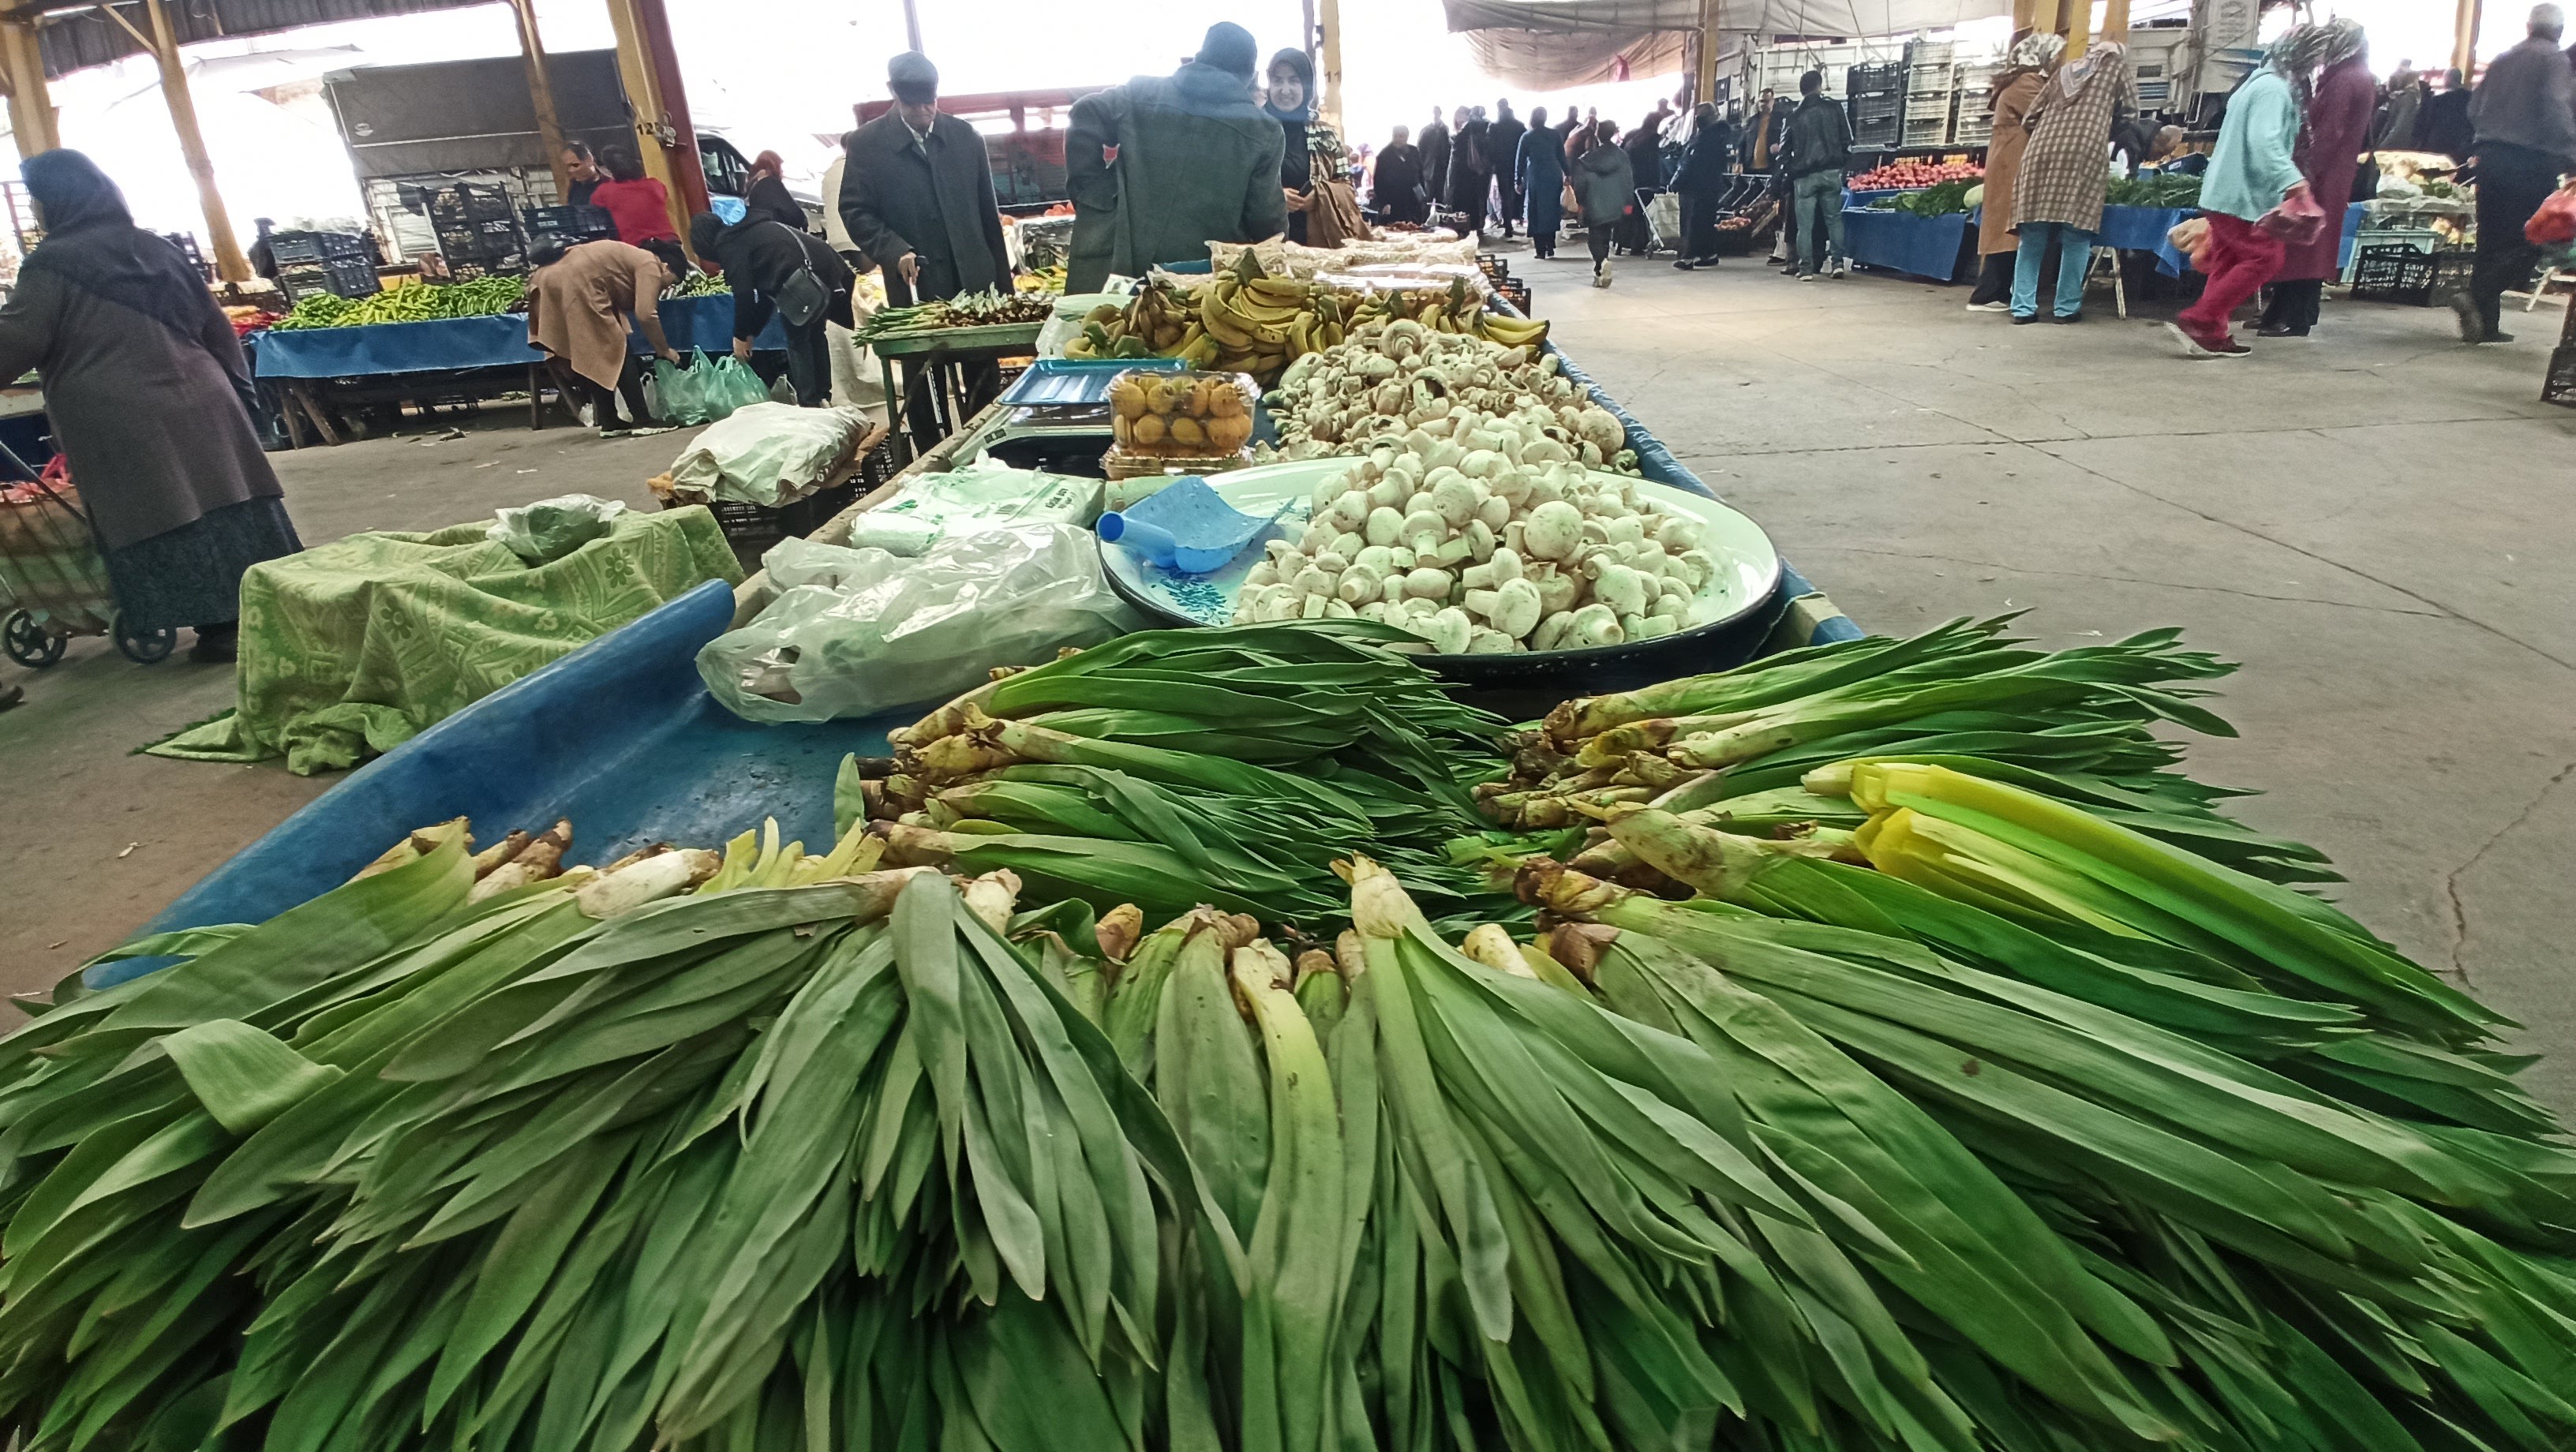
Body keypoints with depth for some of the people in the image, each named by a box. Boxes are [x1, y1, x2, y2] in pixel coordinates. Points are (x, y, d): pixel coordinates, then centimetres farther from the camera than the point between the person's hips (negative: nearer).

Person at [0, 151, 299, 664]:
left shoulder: (52, 263, -4)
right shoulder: (157, 248, 15)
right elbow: (216, 327, 18)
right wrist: (234, 390, 24)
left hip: (126, 426, -6)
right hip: (201, 405, 6)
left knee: (165, 521, -1)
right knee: (225, 507, 7)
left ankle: (221, 629, -2)